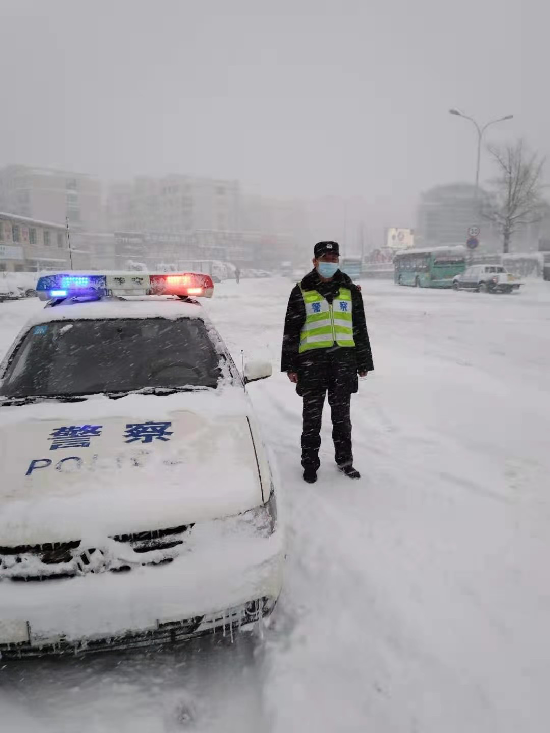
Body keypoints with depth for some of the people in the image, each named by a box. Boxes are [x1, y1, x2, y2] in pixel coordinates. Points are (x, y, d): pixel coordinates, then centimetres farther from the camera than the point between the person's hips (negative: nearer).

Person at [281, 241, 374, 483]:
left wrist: (364, 362, 11)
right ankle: (310, 463, 18)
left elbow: (360, 329, 13)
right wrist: (290, 366, -1)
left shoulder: (350, 290, 10)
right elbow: (291, 331, 3)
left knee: (342, 415, 12)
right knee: (312, 416, 5)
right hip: (312, 361, -2)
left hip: (344, 359, 2)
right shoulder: (301, 291, 2)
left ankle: (345, 460, 26)